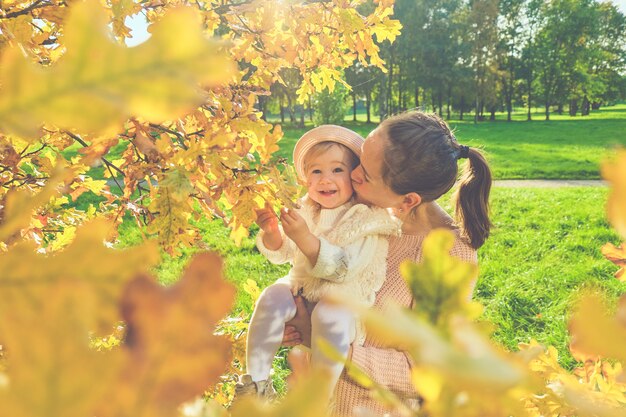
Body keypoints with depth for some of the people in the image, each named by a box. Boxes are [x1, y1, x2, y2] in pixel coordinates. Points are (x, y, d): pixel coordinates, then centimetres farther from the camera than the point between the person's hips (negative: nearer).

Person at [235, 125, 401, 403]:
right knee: (272, 297, -20)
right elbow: (282, 255, 6)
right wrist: (272, 233, -17)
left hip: (344, 298, -5)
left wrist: (304, 236, -36)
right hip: (302, 286, 5)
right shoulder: (306, 209, 3)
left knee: (329, 315, -33)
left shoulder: (368, 218, -14)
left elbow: (343, 270, -25)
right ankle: (256, 381, -8)